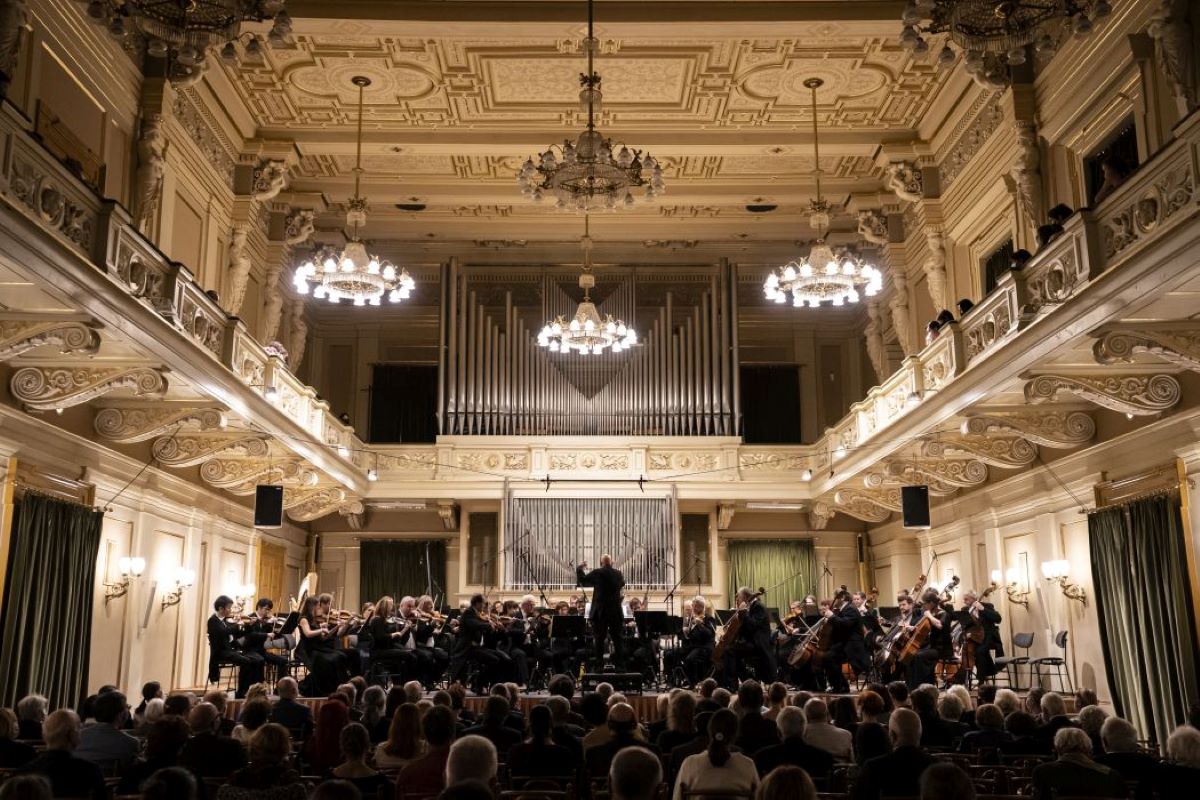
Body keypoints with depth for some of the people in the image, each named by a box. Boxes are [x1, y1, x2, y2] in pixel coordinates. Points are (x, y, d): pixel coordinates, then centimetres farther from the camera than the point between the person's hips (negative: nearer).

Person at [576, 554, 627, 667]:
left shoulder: (597, 573, -8)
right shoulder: (618, 574, 2)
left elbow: (582, 580, 3)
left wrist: (580, 568, 19)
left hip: (600, 612, -2)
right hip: (616, 612, 2)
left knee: (599, 640, 3)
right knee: (618, 639, 7)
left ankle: (599, 665, 2)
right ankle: (620, 665, 5)